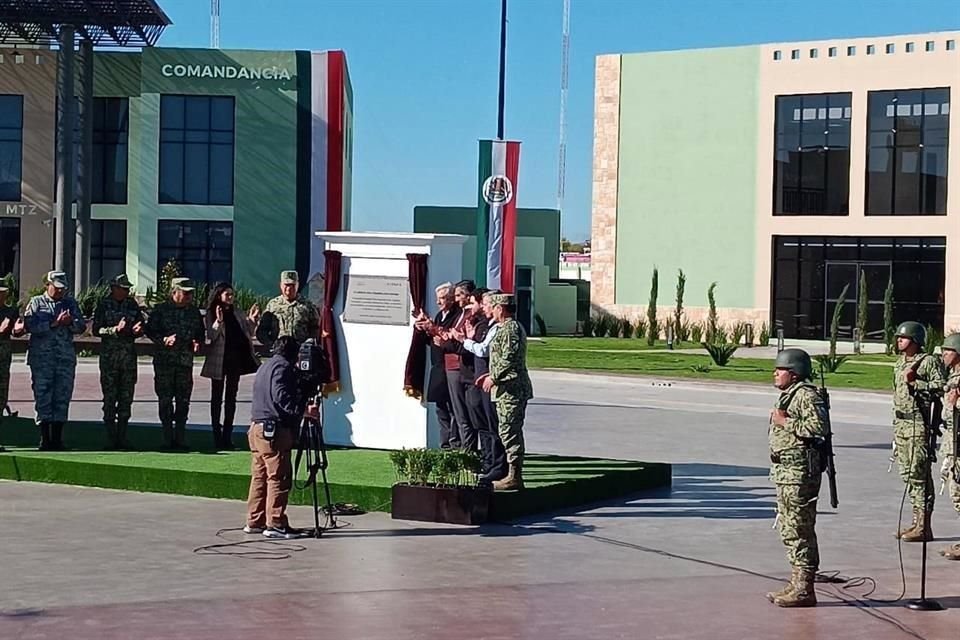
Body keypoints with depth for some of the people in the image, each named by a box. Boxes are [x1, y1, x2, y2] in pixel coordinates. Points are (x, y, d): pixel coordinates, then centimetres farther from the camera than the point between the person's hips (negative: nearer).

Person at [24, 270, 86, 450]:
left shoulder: (70, 303, 15)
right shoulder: (36, 302, 7)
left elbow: (81, 327, 7)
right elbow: (30, 325, -9)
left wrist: (70, 322, -14)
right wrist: (54, 323, -15)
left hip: (66, 358, 3)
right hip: (42, 358, -3)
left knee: (62, 397, 1)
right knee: (43, 396, -3)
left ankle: (57, 438, 7)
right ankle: (45, 438, 1)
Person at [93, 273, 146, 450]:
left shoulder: (132, 304, 11)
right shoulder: (104, 305, 0)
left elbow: (142, 326, 14)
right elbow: (96, 330, -6)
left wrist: (137, 329, -8)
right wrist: (115, 329, -19)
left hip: (129, 355, 4)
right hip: (109, 356, -4)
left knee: (126, 397, 4)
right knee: (110, 397, -2)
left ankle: (122, 437, 9)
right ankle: (111, 437, 2)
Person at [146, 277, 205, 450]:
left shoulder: (194, 311, 12)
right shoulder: (161, 309, 1)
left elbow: (200, 333, 19)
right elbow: (150, 330, 0)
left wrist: (197, 343, -2)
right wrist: (165, 340, -16)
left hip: (186, 361, 3)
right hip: (164, 360, -3)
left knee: (183, 401, 1)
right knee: (165, 400, 0)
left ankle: (180, 439, 8)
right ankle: (167, 439, 6)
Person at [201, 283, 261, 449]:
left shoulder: (236, 313, 11)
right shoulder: (212, 314, -2)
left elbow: (247, 334, 11)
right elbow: (210, 336, -12)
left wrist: (251, 320, -3)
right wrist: (218, 321, -25)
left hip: (236, 358, 5)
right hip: (219, 359, -5)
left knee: (231, 398, 7)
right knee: (217, 398, 2)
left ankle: (227, 436, 11)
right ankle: (217, 434, 4)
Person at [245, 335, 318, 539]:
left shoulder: (264, 367, 22)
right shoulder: (283, 367, -8)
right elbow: (281, 397, -20)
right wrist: (303, 410, -22)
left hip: (257, 428, 10)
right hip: (274, 430, -10)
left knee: (259, 477, 13)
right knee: (279, 478, -7)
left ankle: (255, 522, 16)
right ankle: (275, 524, -8)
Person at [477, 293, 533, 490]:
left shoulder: (510, 329, -14)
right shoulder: (512, 327, 20)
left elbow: (509, 358, -21)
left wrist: (493, 377, -15)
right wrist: (491, 375, 22)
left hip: (511, 388, -11)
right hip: (512, 387, 11)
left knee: (509, 431, -9)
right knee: (511, 431, 12)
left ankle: (514, 476, -8)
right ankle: (514, 474, 15)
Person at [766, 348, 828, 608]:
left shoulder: (807, 396, -14)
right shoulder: (788, 395, 19)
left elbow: (819, 427, -26)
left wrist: (786, 422, -20)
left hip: (800, 472, -11)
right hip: (785, 472, 11)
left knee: (800, 529, -8)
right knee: (788, 528, 14)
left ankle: (804, 589, -5)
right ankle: (797, 583, 22)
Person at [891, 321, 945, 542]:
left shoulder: (929, 362, -9)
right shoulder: (900, 363, 17)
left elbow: (941, 387, -17)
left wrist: (915, 383, -21)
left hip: (919, 425, -9)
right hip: (901, 424, 9)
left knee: (920, 474, -8)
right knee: (907, 473, 11)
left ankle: (924, 527, -6)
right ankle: (917, 521, 19)